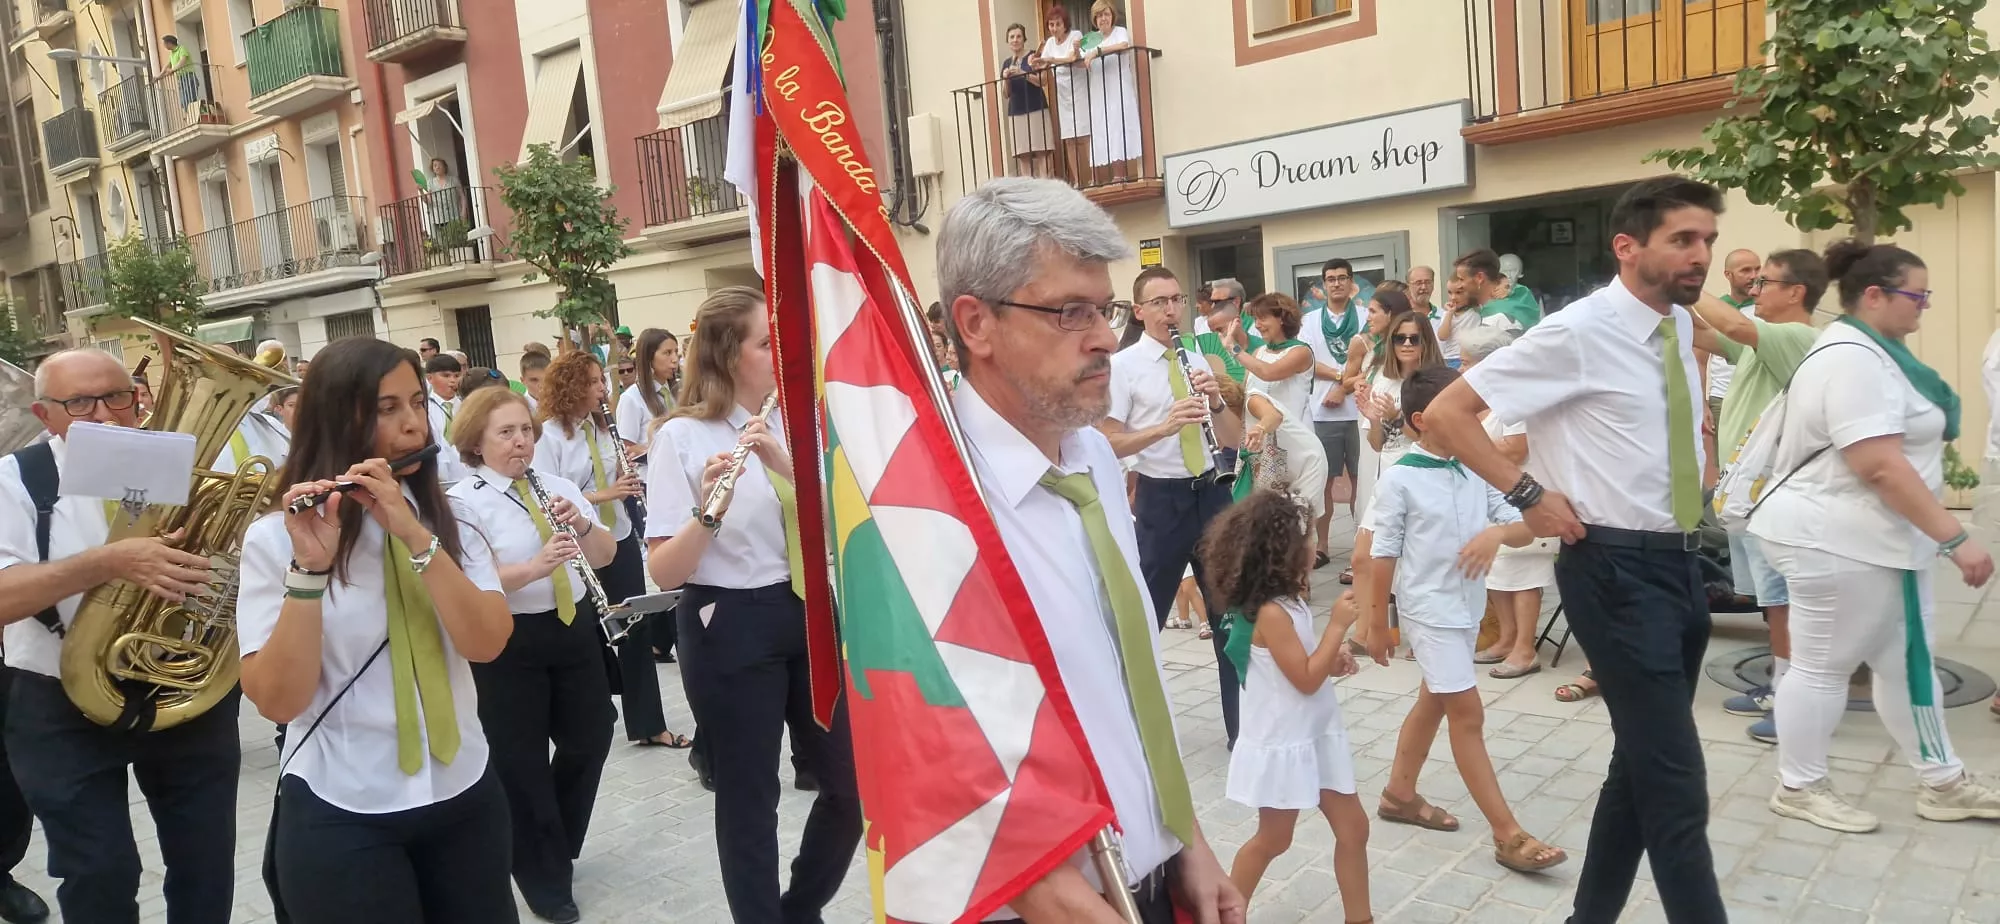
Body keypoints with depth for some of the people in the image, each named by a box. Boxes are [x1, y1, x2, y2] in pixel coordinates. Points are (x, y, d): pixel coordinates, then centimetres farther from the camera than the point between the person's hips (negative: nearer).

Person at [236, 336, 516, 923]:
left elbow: (487, 643, -13)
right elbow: (277, 701, -17)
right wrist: (310, 568, -27)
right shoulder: (274, 538, -8)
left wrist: (415, 535, -23)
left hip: (463, 795, 4)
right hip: (341, 815, -3)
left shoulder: (451, 518, 3)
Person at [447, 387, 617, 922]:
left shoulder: (559, 487, 7)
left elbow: (605, 556, 3)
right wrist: (535, 567, -34)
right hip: (507, 643, -5)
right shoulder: (462, 502, -10)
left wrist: (583, 525, -17)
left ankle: (554, 847, 39)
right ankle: (543, 876, 24)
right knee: (521, 760, 5)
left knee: (590, 740, 14)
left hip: (573, 628, 5)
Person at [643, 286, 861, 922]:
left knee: (853, 787, 11)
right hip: (730, 630, -5)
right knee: (749, 801, 6)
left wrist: (786, 463, -22)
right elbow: (664, 572, -14)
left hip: (808, 617, 5)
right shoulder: (683, 436, -10)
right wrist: (708, 508, -32)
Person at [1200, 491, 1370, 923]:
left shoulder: (1290, 603, 4)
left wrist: (1334, 661, -1)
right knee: (1273, 838, 7)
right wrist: (1338, 626, -20)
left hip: (1315, 737, 9)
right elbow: (1306, 680, -23)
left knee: (1353, 827, 12)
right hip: (1284, 744, -9)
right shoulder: (1272, 613, -24)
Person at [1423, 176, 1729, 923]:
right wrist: (1530, 496, -17)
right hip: (1617, 570, -8)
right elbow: (1446, 414, -16)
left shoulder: (1681, 327, 7)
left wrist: (1698, 470, 11)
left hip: (1681, 561, 8)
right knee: (1674, 781, -4)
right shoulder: (1577, 333, -15)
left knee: (1645, 762, 17)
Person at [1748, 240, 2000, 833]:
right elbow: (1881, 466, -27)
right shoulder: (1853, 361, -20)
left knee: (1907, 660, 16)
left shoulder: (1863, 351, 14)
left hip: (1875, 538, 11)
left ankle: (1942, 784, 27)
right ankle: (1798, 788, 14)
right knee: (1825, 666, 1)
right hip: (1836, 539, -11)